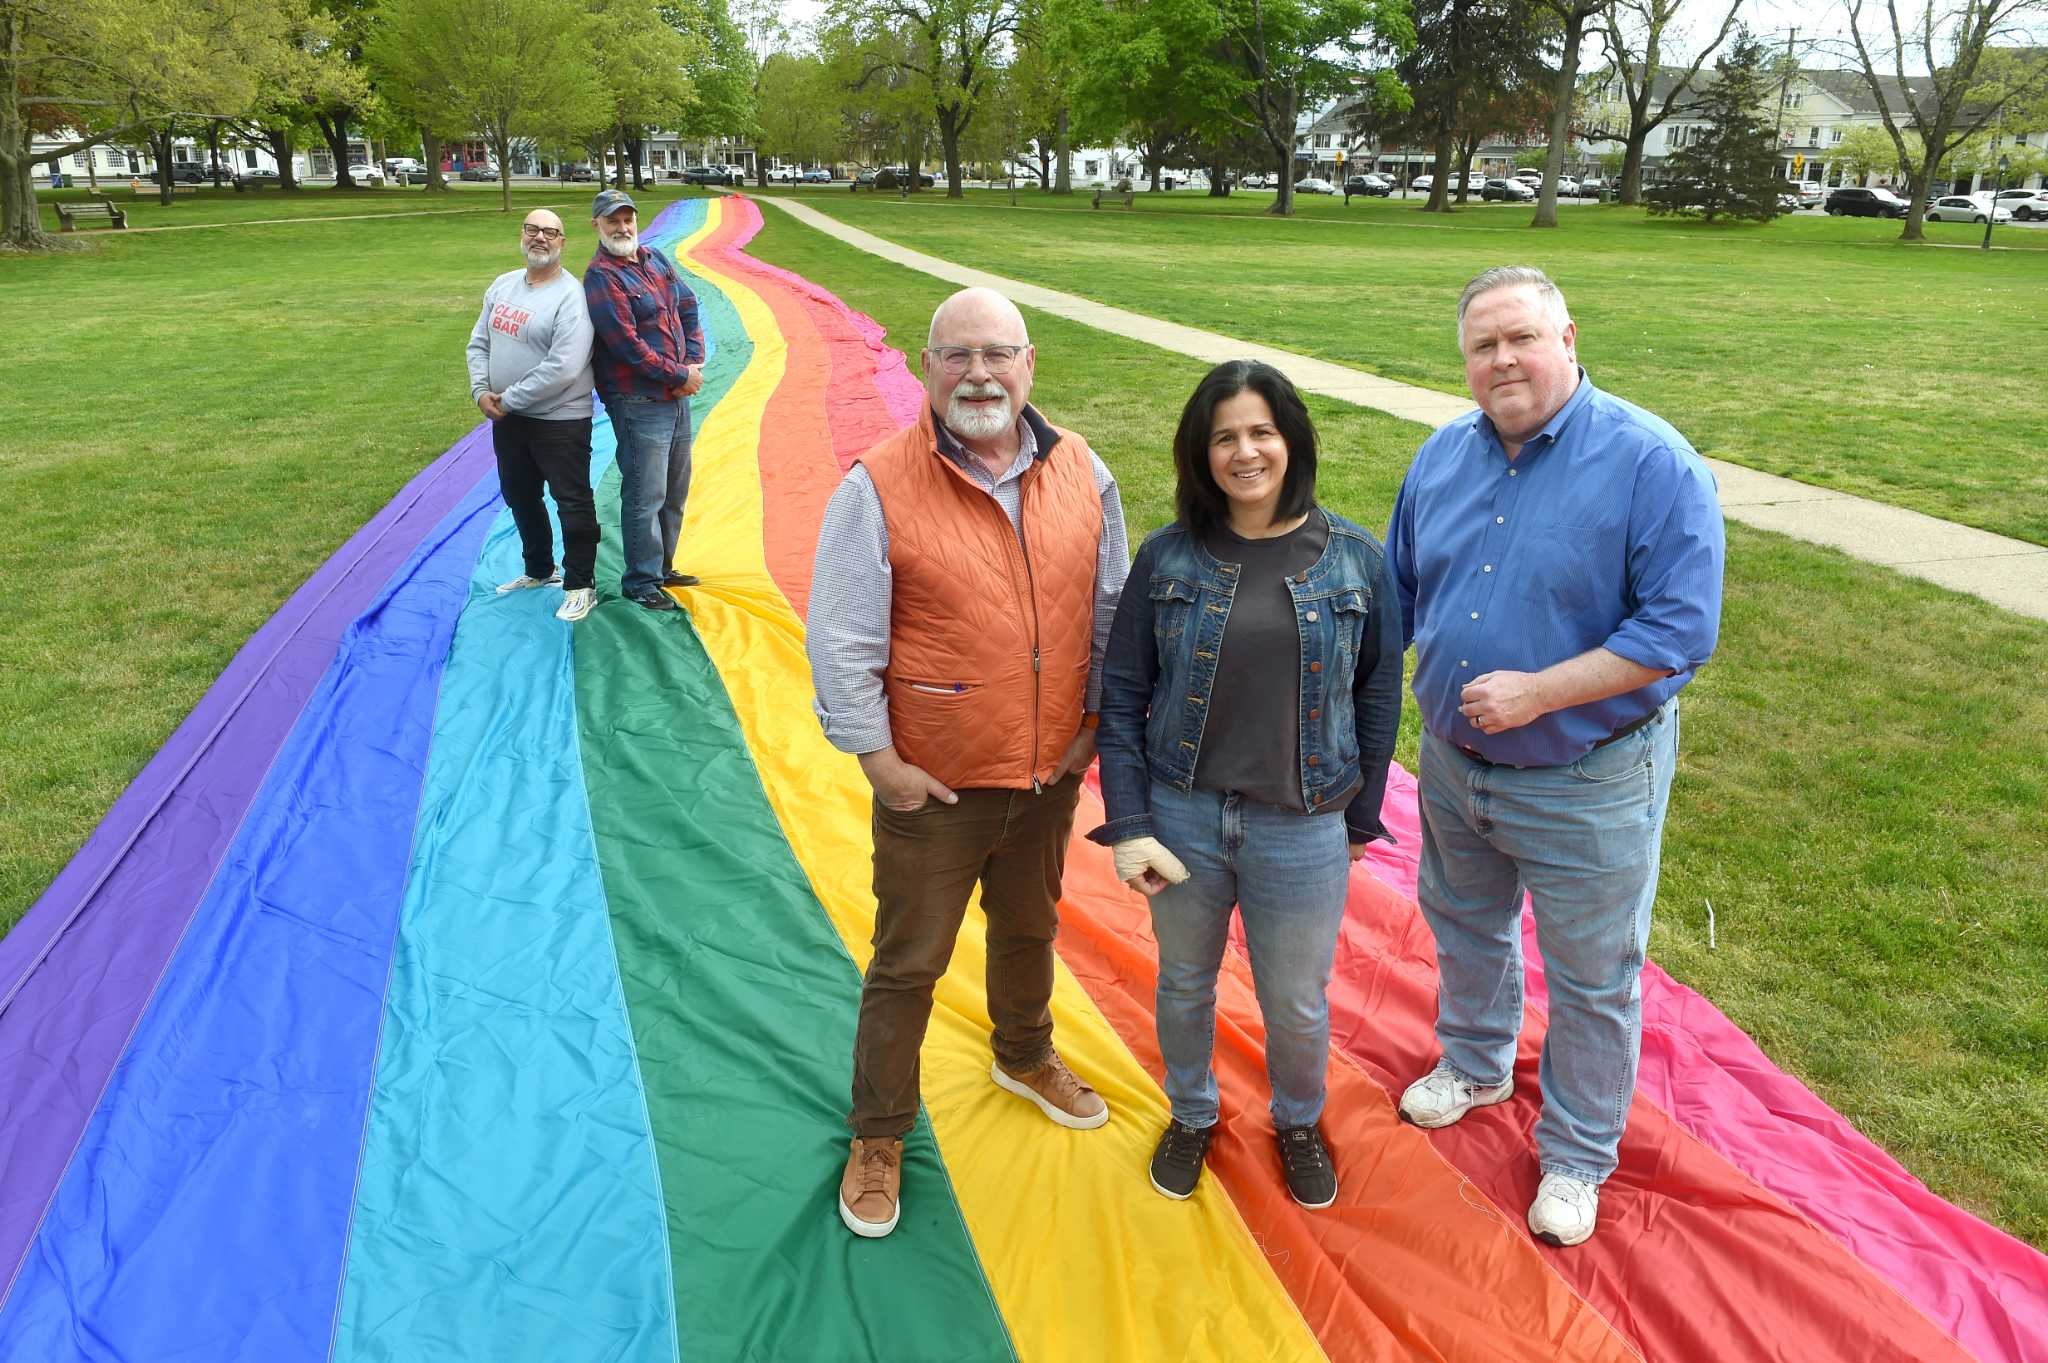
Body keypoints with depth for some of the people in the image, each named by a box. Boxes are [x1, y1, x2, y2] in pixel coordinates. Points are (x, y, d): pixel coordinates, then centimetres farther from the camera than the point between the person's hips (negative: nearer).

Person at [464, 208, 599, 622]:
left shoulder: (571, 296, -17)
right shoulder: (503, 285, 7)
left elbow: (563, 370, -25)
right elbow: (479, 342, 12)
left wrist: (508, 400, -19)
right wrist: (481, 390, -5)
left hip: (560, 421, -8)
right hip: (507, 418, 8)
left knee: (572, 503, 0)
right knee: (520, 498, 21)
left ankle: (579, 585, 12)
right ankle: (538, 571, 39)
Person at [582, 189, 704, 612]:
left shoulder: (654, 259, 11)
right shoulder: (601, 277, -13)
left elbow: (688, 306, 13)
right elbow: (628, 346, -19)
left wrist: (695, 362, -3)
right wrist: (680, 375, -12)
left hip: (677, 395, 8)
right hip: (639, 403, -8)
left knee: (675, 490, 17)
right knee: (645, 494, -4)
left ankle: (661, 567, 31)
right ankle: (640, 582, 8)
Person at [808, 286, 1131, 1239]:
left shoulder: (1079, 471, -2)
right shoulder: (879, 487, -16)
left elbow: (1110, 608, 8)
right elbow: (840, 641, -12)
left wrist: (1094, 722, 6)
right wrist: (878, 758, -12)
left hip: (1050, 773, 4)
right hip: (934, 785, -4)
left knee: (1029, 928, 26)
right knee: (907, 965, 10)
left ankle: (1025, 1057, 54)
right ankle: (878, 1135, 30)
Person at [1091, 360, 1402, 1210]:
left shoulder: (1355, 559, -5)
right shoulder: (1167, 558, -6)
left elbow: (1378, 695, 2)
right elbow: (1122, 694, -3)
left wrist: (1363, 818, 6)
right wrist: (1127, 824, -8)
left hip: (1304, 830, 0)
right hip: (1183, 815, 1)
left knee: (1297, 1006, 15)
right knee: (1184, 984, 20)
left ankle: (1298, 1122, 46)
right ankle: (1191, 1116, 48)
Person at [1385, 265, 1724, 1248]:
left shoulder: (1652, 465, -18)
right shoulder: (1444, 457, 1)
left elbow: (1681, 629, -22)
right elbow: (1398, 591, 12)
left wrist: (1535, 693, -26)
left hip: (1587, 782, -5)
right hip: (1453, 762, 6)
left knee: (1592, 982, 11)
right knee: (1464, 927, 26)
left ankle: (1576, 1158, 33)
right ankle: (1476, 1064, 53)